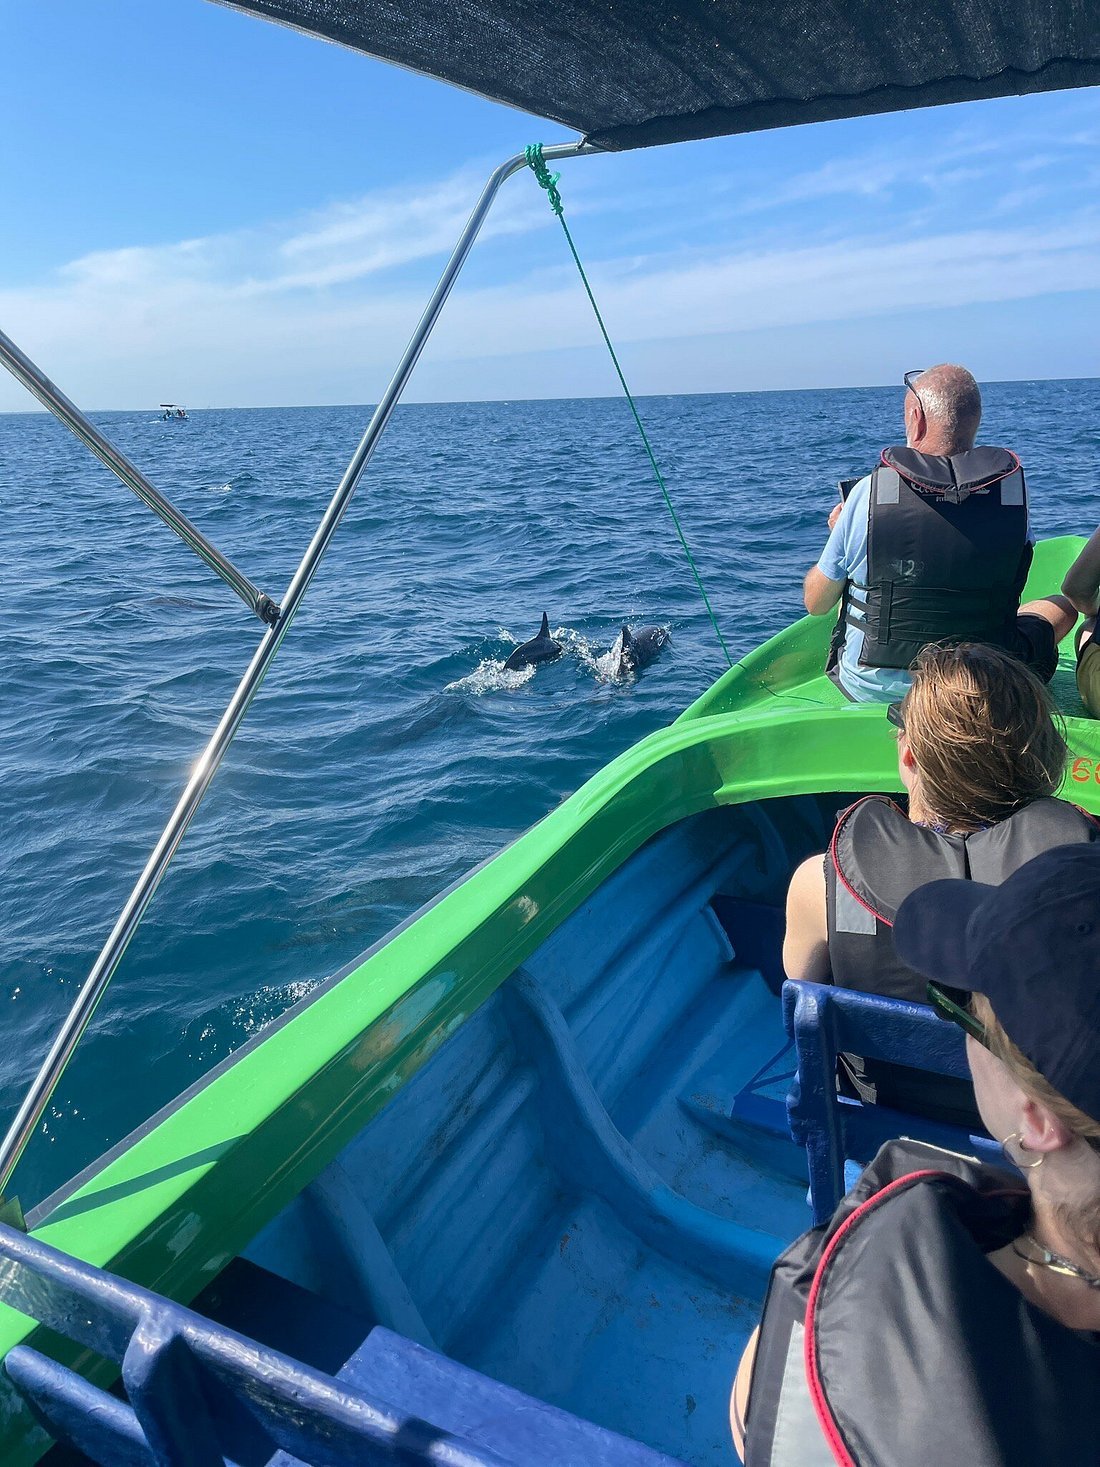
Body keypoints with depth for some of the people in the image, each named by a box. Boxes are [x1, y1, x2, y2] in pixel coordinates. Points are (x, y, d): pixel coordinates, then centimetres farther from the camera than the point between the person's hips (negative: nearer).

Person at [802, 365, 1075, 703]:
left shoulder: (870, 492, -15)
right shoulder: (1012, 485, -10)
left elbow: (815, 604, -5)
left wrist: (837, 533, 12)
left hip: (870, 688, 0)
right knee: (1063, 605, 29)